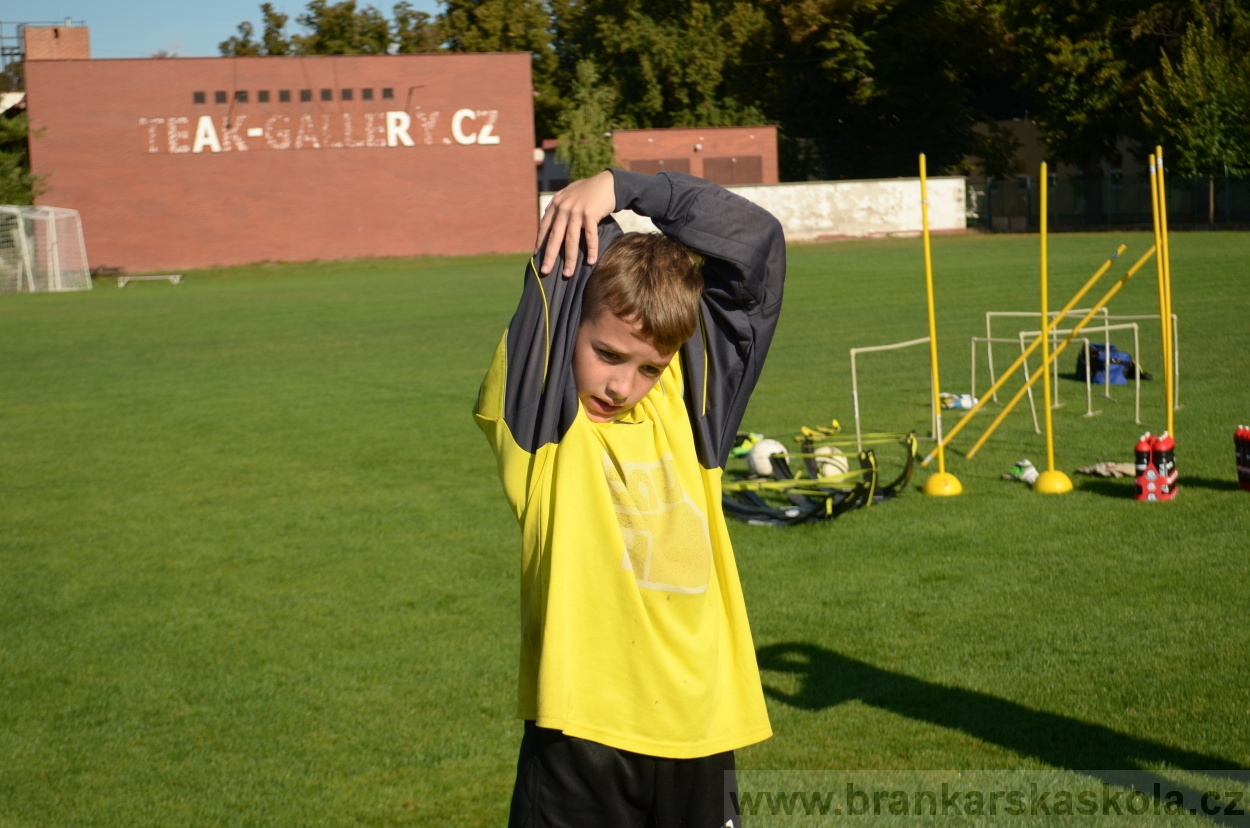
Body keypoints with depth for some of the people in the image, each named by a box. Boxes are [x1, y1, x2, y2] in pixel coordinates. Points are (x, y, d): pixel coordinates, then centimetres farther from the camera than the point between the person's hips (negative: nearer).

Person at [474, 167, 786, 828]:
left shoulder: (685, 404, 7)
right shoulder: (540, 423, -3)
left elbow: (757, 241, 5)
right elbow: (558, 267, -14)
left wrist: (624, 186, 1)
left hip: (700, 729, 4)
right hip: (584, 734, -4)